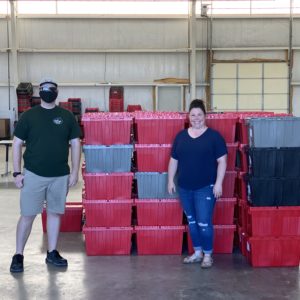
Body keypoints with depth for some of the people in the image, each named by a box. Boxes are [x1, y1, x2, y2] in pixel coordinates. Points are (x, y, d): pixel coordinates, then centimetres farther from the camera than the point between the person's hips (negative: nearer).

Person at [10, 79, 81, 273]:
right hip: (33, 174, -1)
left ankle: (52, 253, 24)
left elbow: (75, 144, 6)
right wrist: (17, 172, -4)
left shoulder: (67, 116, 3)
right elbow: (17, 144, 2)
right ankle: (18, 255, 15)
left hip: (60, 176, 2)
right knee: (28, 215, 2)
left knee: (55, 213, 11)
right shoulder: (28, 116, 0)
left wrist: (75, 171, 0)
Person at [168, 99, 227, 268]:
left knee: (204, 223, -3)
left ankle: (208, 255, 15)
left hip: (206, 188, -4)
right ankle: (197, 252, 28)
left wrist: (218, 183, -13)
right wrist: (171, 180, 8)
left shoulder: (214, 136, -6)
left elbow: (222, 161, -8)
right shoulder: (181, 136, 6)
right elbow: (174, 160, 12)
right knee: (192, 221, 14)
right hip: (185, 187, 5)